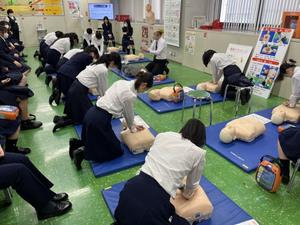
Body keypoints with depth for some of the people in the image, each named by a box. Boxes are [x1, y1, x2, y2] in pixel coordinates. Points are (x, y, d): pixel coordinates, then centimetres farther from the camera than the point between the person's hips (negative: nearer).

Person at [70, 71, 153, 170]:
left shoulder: (122, 82, 9)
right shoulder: (131, 95, -17)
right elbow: (129, 115, 1)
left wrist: (132, 124, 28)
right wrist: (132, 128, 24)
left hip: (91, 113, 9)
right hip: (99, 120, -9)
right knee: (116, 151, 9)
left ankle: (77, 143, 15)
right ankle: (83, 153, -3)